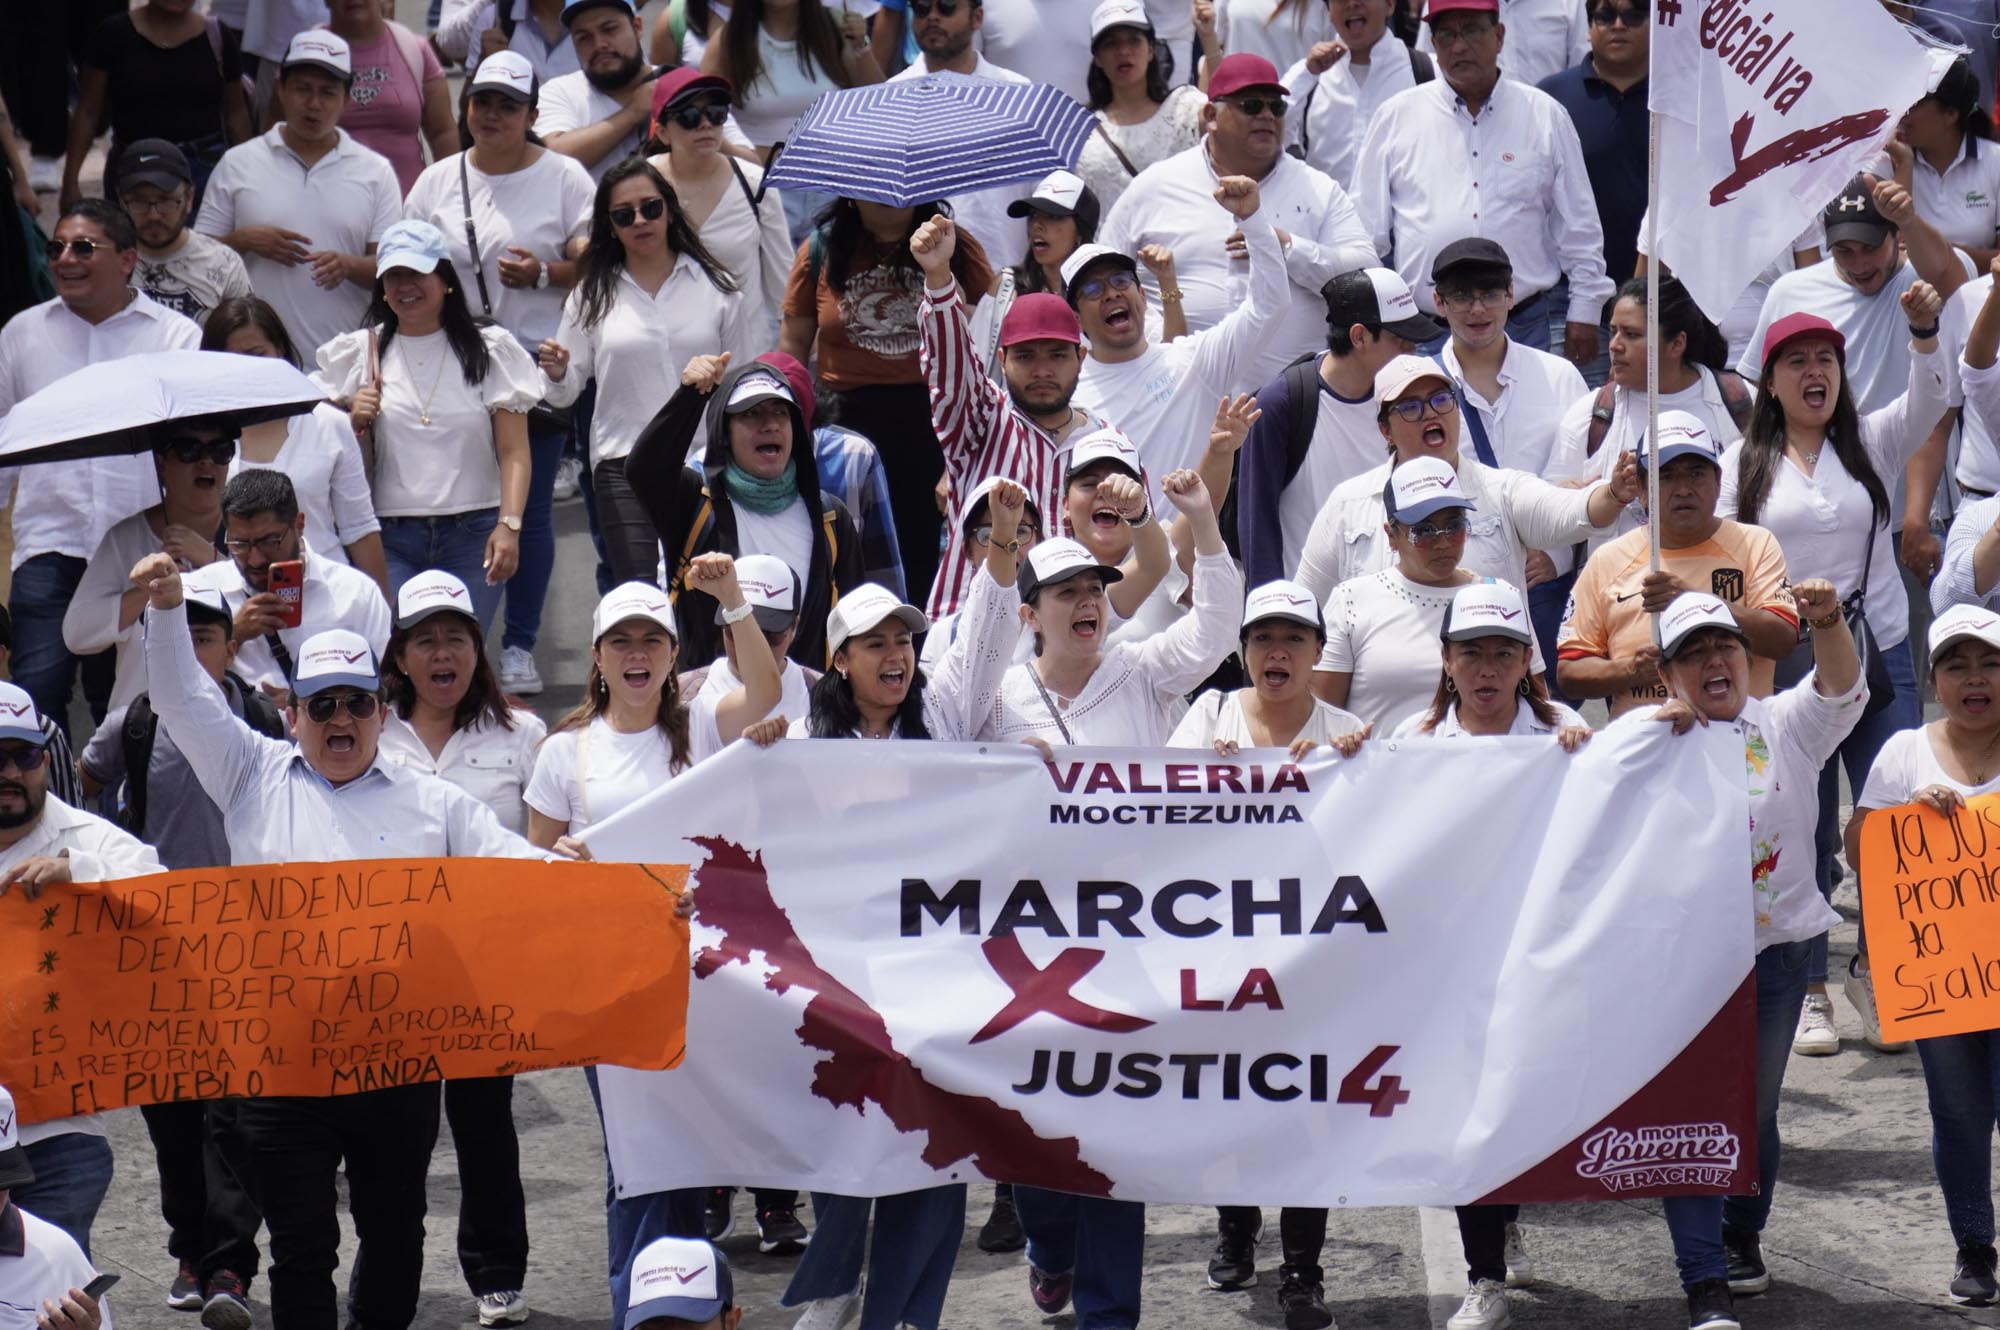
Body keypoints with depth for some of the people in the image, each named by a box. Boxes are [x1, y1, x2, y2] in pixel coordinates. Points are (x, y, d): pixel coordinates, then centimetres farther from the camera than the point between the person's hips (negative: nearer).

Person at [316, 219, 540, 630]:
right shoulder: (357, 354, 11)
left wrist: (509, 525, -14)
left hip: (472, 534, -1)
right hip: (388, 539, 1)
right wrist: (353, 422, -5)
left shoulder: (489, 350, 7)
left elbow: (513, 453, 0)